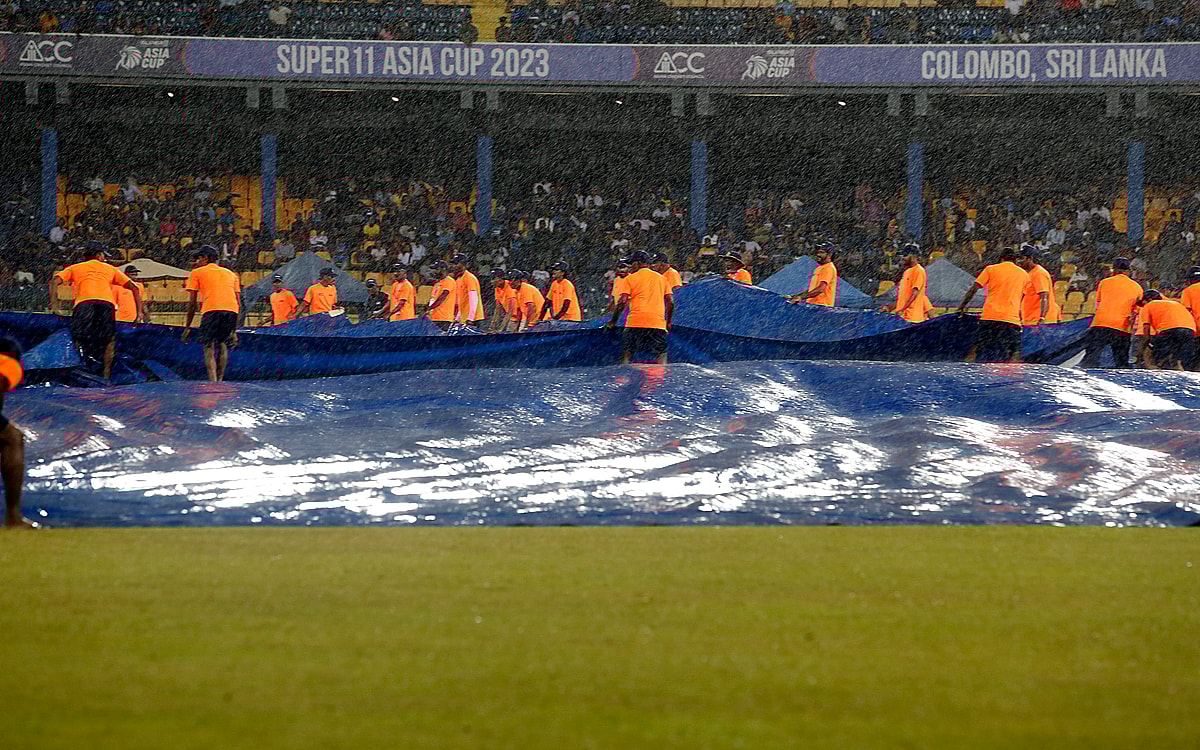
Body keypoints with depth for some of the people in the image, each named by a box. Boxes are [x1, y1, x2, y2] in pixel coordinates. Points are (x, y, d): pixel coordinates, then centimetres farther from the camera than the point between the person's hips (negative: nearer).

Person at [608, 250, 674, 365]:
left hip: (635, 321, -2)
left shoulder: (630, 279, 6)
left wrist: (613, 321, 6)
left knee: (627, 355, 4)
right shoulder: (661, 278, 15)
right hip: (658, 323, 2)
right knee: (661, 355, 1)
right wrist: (668, 322, 20)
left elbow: (622, 302, -2)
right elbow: (670, 302, 11)